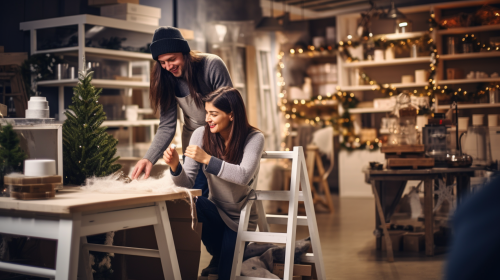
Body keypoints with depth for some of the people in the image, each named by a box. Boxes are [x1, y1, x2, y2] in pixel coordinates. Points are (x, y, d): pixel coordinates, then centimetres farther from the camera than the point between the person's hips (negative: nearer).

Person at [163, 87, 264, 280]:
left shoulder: (254, 138, -16)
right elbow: (187, 183, -12)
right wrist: (175, 166, -33)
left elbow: (243, 175, -33)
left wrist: (206, 159, -38)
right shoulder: (201, 135, -9)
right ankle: (218, 255, -5)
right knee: (191, 204, -32)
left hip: (241, 217, -2)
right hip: (216, 211, 3)